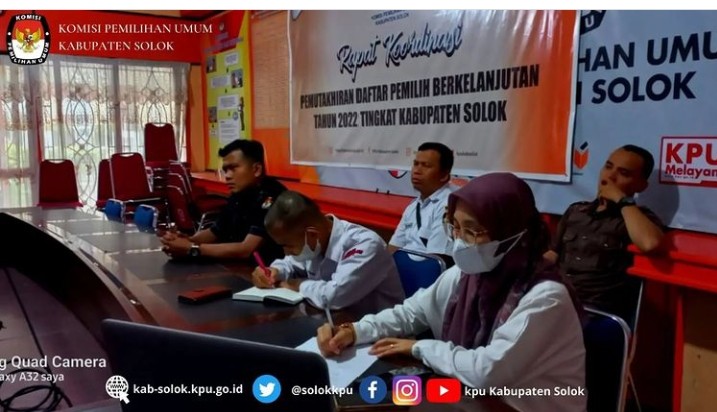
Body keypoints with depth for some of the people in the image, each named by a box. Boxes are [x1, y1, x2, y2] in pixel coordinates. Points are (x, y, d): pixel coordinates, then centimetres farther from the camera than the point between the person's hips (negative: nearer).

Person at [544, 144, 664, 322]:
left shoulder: (638, 217, 5)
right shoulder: (575, 210, 20)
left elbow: (650, 243, -20)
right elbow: (550, 258, 17)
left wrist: (622, 200, -9)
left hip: (600, 313, -5)